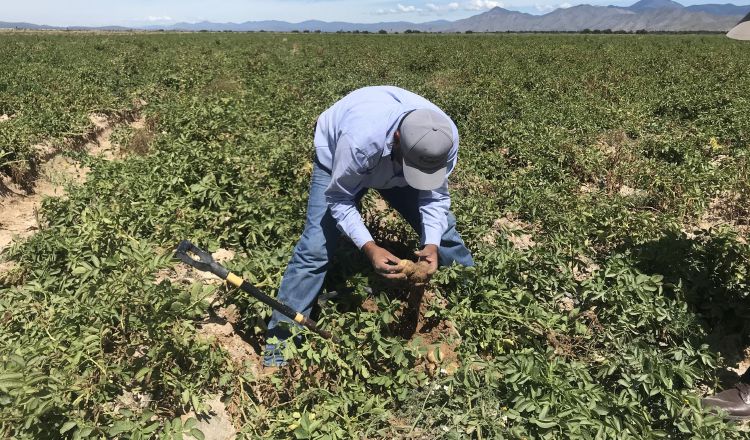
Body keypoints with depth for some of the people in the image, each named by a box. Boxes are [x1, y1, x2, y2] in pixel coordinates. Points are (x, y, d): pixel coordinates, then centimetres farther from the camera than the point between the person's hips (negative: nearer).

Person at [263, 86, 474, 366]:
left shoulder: (446, 138, -33)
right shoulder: (360, 139, -46)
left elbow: (435, 197, -19)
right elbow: (340, 200, -30)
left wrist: (432, 244, -36)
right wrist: (369, 248, -42)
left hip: (396, 170, 4)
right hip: (337, 159, -3)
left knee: (442, 230, 1)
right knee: (316, 247, -13)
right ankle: (280, 340, 0)